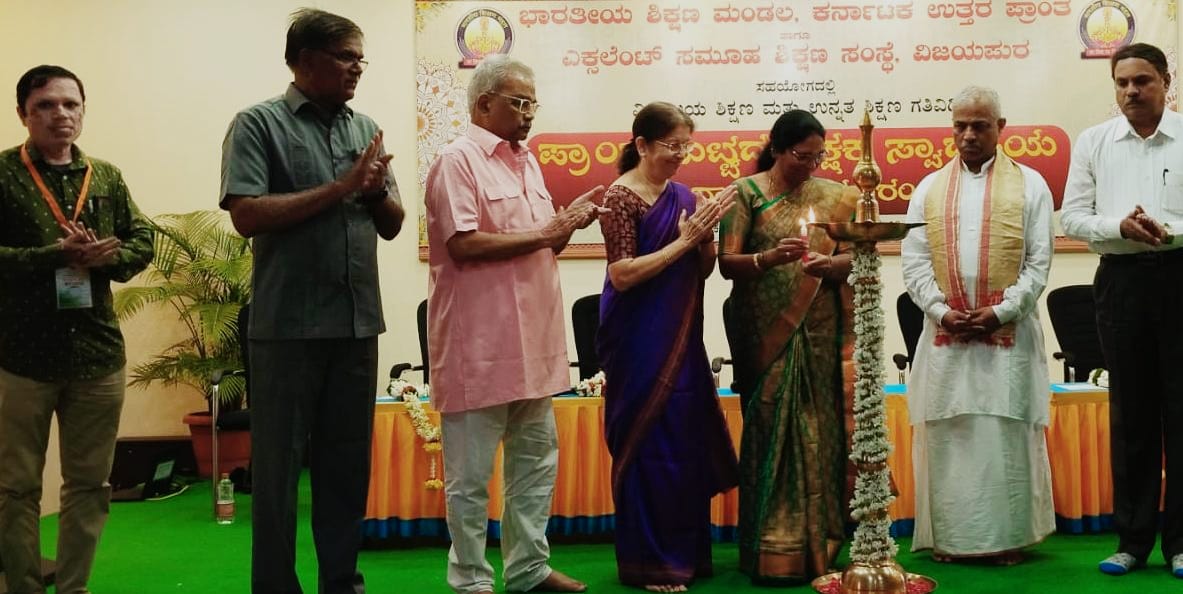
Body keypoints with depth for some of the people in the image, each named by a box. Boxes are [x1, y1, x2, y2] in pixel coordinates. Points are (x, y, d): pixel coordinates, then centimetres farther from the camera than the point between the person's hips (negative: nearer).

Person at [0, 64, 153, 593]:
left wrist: (102, 257, -11)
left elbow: (142, 243, 9)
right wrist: (57, 255, -19)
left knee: (89, 484, 11)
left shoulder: (107, 177, 10)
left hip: (97, 352, 4)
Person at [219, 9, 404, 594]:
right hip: (288, 326, -5)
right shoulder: (259, 123, -3)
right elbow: (247, 215, -15)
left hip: (357, 323, 5)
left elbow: (391, 225, 14)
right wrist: (340, 188, -14)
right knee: (279, 463, 5)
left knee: (347, 461, 13)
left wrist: (377, 190, -7)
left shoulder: (366, 130, 12)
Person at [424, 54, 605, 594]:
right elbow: (464, 245, -20)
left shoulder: (525, 161, 16)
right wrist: (544, 232, -15)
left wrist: (568, 222, 0)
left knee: (536, 458, 14)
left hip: (531, 341, 9)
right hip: (480, 344, -8)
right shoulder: (458, 160, -9)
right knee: (472, 474, 2)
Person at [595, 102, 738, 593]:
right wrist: (682, 241, -16)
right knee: (650, 446, -1)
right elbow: (622, 274, -17)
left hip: (682, 338, 7)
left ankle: (686, 552, 24)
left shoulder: (683, 195, 10)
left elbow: (704, 270, 12)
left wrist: (706, 232, -7)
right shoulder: (621, 196, -10)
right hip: (640, 342, -7)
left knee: (689, 444, 10)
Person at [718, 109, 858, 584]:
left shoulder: (833, 197, 9)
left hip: (820, 335, 3)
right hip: (766, 335, -3)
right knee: (770, 432, -3)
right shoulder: (745, 192, 0)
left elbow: (850, 257, 6)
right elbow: (727, 262, -6)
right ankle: (772, 551, 4)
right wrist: (768, 258, -25)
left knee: (818, 433, 2)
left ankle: (817, 544, 12)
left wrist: (829, 264, -17)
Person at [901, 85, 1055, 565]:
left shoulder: (1029, 185, 5)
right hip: (945, 333, 2)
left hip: (1009, 334, -2)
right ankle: (948, 535, 12)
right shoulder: (929, 188, 11)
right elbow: (914, 261, 4)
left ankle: (1008, 537, 10)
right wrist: (941, 311, -9)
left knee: (1006, 435, 1)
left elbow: (1038, 262, -1)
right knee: (946, 435, 4)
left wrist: (1002, 311, -12)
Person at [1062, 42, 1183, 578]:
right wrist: (1119, 226, -13)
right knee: (1130, 410, 7)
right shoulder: (1094, 142, 8)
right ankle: (1133, 539, 16)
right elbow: (1072, 217, 4)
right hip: (1121, 278, 2)